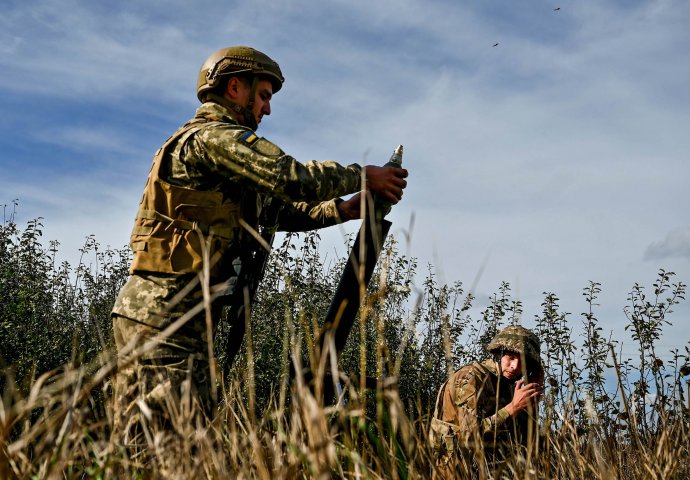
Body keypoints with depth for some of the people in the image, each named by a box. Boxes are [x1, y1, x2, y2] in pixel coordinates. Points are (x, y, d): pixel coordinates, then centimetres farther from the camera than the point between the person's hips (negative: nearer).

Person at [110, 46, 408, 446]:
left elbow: (278, 209, 22)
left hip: (185, 317, 10)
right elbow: (295, 178, -17)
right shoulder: (213, 136, -8)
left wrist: (344, 208, 10)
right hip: (164, 313, -10)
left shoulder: (215, 142, 25)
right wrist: (363, 175, -2)